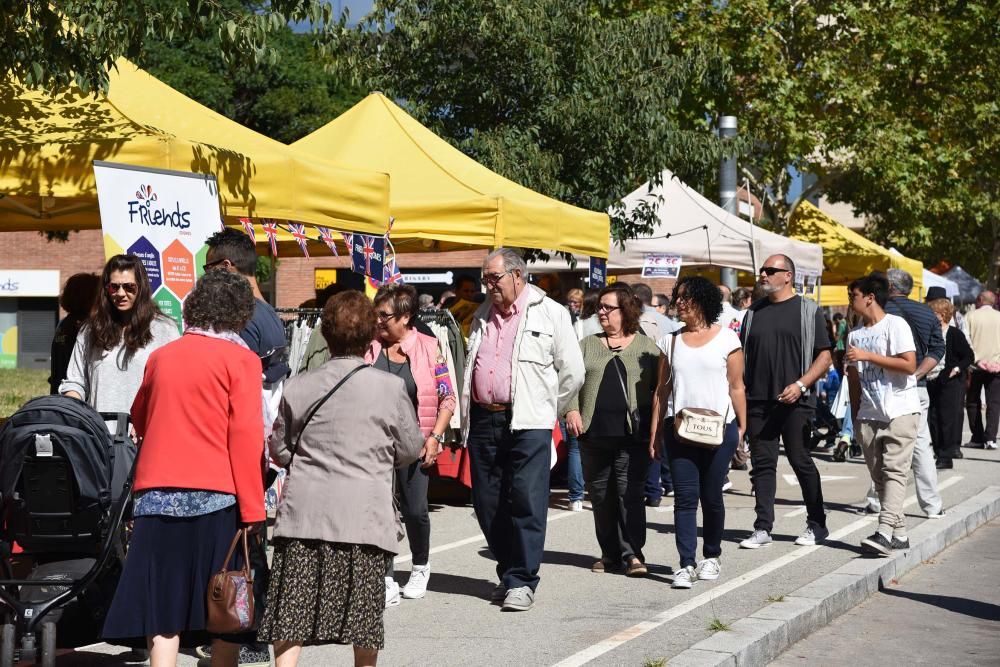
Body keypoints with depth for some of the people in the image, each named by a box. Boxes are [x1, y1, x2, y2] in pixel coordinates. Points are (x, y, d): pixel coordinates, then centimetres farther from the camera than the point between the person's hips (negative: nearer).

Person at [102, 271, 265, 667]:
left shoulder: (161, 356, 12)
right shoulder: (240, 359, -2)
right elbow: (246, 435, -10)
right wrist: (252, 507, -10)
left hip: (157, 495, 4)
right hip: (217, 496, -4)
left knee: (163, 606, 5)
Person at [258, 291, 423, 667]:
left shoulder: (298, 388, 1)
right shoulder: (390, 387, -4)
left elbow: (278, 449, 12)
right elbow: (411, 450, 7)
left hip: (304, 516, 1)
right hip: (365, 518, -1)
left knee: (292, 613, 0)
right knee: (364, 618, 12)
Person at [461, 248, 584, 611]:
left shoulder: (550, 313, 0)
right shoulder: (482, 315, 18)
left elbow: (573, 373, 2)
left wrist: (547, 410, 7)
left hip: (527, 423, -6)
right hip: (483, 420, 6)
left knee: (527, 500, -9)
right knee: (487, 503, 7)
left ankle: (522, 581, -4)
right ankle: (508, 573, 20)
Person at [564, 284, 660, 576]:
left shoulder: (646, 347, 8)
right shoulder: (587, 345, 15)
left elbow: (660, 387, 7)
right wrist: (572, 410, -7)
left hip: (632, 433, -3)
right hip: (594, 432, 3)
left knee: (630, 494, -9)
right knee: (600, 496, 7)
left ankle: (632, 553, -7)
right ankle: (610, 553, 16)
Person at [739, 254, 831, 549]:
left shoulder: (807, 310, 1)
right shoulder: (753, 312, 15)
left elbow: (824, 356, -2)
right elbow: (742, 356, 19)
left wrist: (800, 384, -15)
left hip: (795, 402, -4)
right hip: (757, 401, 4)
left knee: (801, 460, -1)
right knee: (762, 464, 4)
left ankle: (817, 525, 13)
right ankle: (762, 528, 8)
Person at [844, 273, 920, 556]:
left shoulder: (895, 325, -7)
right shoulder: (855, 334, 13)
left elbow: (909, 365, -17)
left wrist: (868, 355, -17)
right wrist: (855, 418, 13)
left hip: (901, 412, -7)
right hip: (869, 415, 7)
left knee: (894, 471, -14)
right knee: (879, 476, 6)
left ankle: (885, 532, -25)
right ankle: (899, 533, 12)